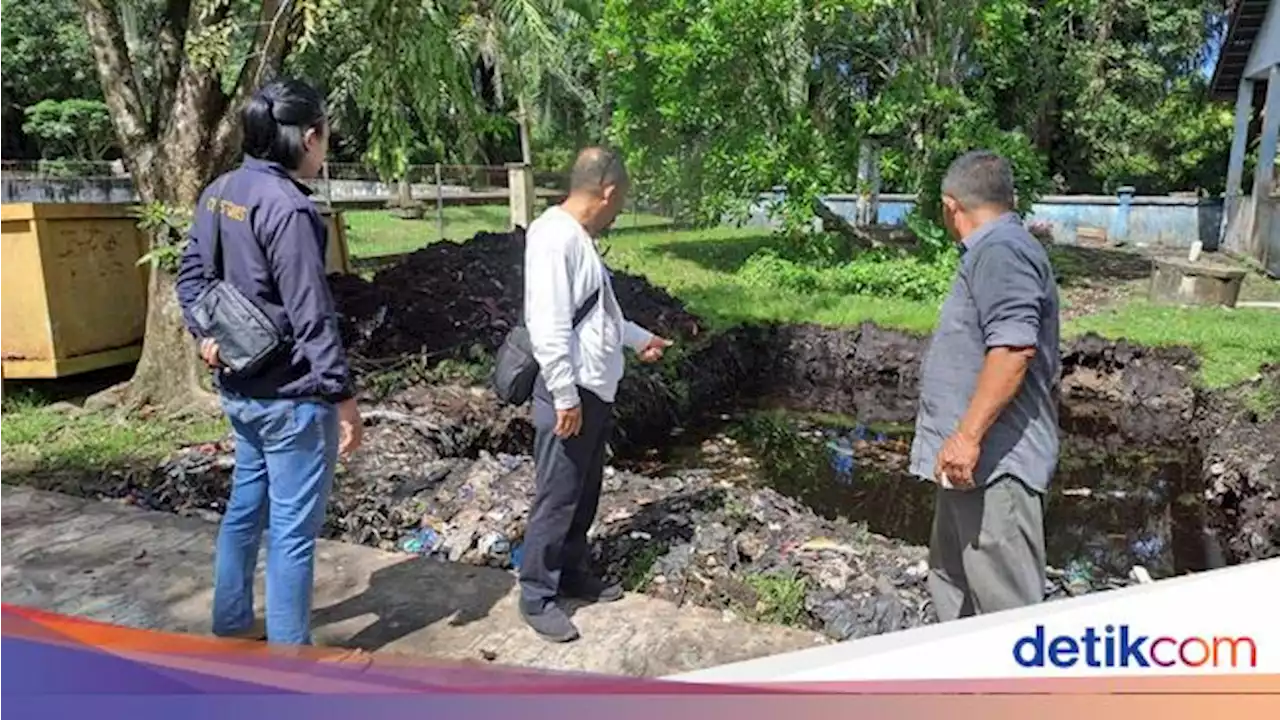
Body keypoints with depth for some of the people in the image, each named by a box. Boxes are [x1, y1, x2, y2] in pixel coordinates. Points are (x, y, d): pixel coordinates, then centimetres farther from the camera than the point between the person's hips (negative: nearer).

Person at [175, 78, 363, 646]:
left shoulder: (219, 193, 7)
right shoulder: (286, 207, -21)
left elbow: (191, 275, 13)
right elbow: (311, 314, -22)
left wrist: (207, 335, 4)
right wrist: (342, 395, -16)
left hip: (239, 386, 9)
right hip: (291, 394, -9)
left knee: (245, 507, 22)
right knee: (293, 528, 3)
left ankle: (232, 626, 38)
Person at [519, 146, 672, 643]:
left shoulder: (580, 237, 12)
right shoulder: (554, 237, -20)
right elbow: (548, 326, -26)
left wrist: (639, 338, 35)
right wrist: (564, 397, -24)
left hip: (596, 393, 10)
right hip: (570, 396, -10)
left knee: (584, 496, 19)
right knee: (557, 499, 2)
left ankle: (573, 575, 35)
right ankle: (537, 597, 16)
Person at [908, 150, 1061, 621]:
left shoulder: (1000, 250, -13)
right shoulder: (994, 250, 19)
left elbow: (1014, 347, -27)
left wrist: (968, 434, -27)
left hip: (994, 462, -11)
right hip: (976, 459, 11)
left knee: (1007, 604, -5)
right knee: (952, 578, 19)